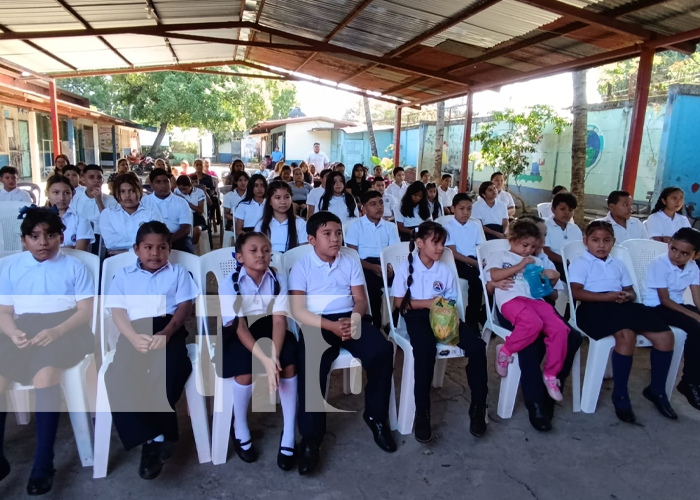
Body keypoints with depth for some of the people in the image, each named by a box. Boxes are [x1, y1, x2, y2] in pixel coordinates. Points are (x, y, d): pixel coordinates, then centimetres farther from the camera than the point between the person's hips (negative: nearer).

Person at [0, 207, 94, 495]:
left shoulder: (74, 267, 9)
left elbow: (86, 310, 0)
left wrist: (57, 331, -18)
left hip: (64, 329, -3)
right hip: (24, 331, 4)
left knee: (45, 373, -33)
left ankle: (43, 464, -24)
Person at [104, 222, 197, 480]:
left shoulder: (178, 272, 19)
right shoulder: (124, 275, 20)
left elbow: (184, 307, 6)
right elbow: (118, 311, 8)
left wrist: (166, 333, -15)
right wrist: (134, 338, -13)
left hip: (168, 330, -1)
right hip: (134, 333, 2)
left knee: (171, 370, -32)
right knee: (117, 376, -28)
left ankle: (154, 440, -16)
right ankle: (154, 439, -23)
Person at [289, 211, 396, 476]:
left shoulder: (351, 262, 13)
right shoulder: (301, 266, 2)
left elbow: (360, 299, 9)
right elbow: (298, 310, -6)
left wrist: (354, 318, -16)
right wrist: (332, 326, -19)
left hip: (350, 319, 3)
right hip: (316, 324, -3)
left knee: (382, 350, -24)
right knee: (311, 365, -33)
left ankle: (376, 416, -1)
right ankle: (310, 437, -16)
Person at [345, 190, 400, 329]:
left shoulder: (390, 226, 17)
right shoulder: (356, 227, 6)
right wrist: (373, 267, -19)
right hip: (366, 266, -3)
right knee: (373, 284, -36)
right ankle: (376, 325, -19)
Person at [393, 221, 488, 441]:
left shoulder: (445, 270, 11)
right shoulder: (406, 267, -1)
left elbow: (451, 302, 13)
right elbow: (399, 302, -3)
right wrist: (427, 303, -14)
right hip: (417, 316, -4)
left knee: (476, 345, -20)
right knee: (425, 348, -37)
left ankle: (478, 407, -6)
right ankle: (422, 412, -23)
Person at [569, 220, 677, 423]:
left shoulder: (618, 264, 27)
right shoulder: (580, 263, 6)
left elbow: (631, 291, 22)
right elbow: (576, 292, -9)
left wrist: (627, 296, -4)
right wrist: (607, 296, -19)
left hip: (622, 307, 7)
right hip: (595, 308, -7)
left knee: (665, 335, -11)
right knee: (626, 334, -34)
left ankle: (657, 390, 8)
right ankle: (620, 395, -18)